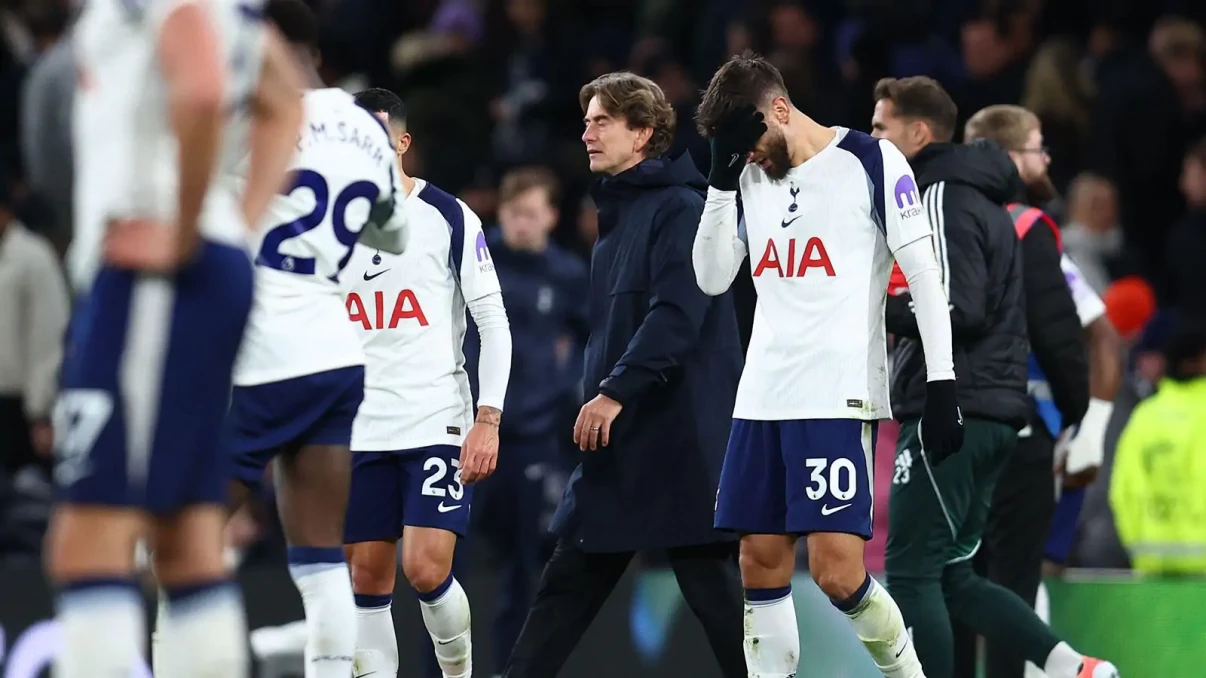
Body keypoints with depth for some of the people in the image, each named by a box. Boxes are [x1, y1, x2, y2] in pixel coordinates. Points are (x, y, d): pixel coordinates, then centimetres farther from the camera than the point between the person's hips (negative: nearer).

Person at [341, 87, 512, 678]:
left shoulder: (449, 218, -3)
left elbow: (494, 324, -3)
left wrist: (488, 420, -11)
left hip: (438, 422, -4)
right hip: (360, 430, 4)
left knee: (426, 568, -14)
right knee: (367, 578, 2)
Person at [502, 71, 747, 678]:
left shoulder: (680, 210, -10)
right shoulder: (618, 216, 19)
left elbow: (676, 314, -21)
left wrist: (616, 392, -23)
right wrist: (593, 397, 17)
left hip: (680, 437, -9)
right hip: (616, 441, 9)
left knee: (709, 581, -6)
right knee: (569, 581, 8)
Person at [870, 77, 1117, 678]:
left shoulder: (943, 200, -11)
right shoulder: (977, 198, 20)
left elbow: (957, 308, -21)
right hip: (988, 415, 10)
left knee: (911, 575, -6)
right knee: (950, 577, 13)